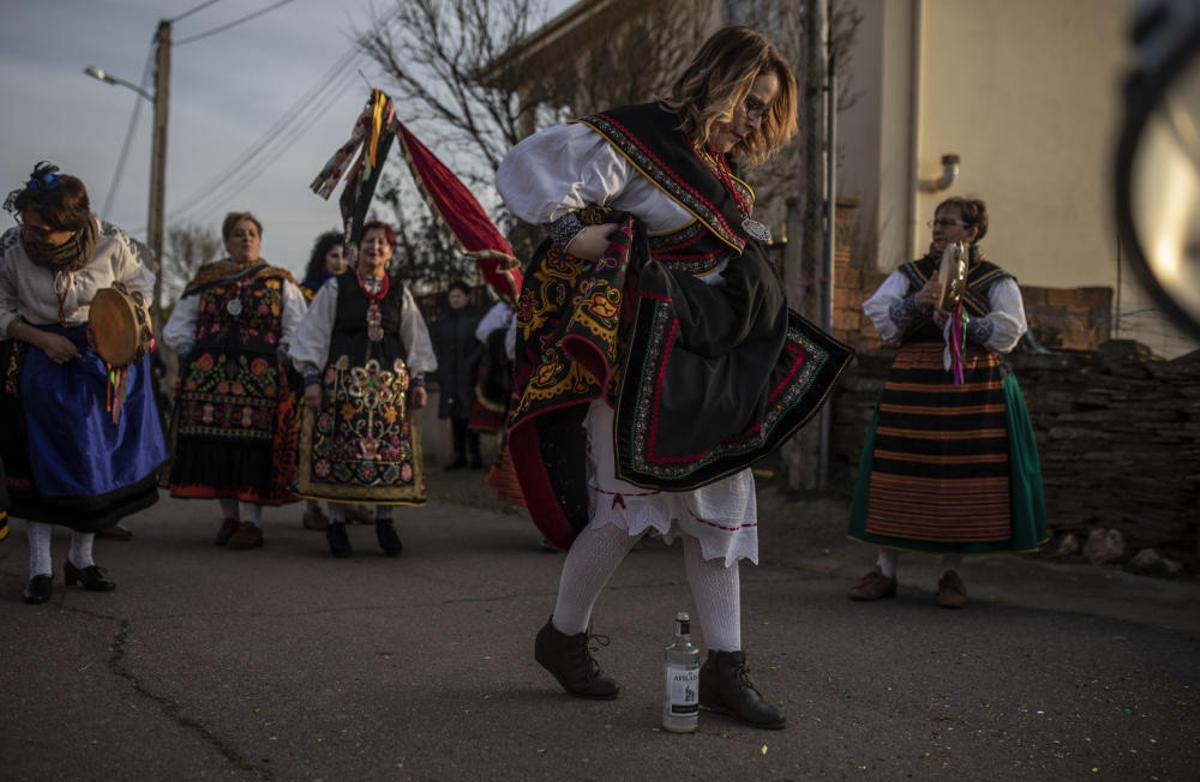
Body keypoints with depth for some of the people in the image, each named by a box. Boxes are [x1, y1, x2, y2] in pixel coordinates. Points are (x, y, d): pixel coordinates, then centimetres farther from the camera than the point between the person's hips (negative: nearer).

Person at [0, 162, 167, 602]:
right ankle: (40, 567, 12)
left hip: (103, 363, 1)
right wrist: (42, 338, -18)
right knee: (40, 461, 0)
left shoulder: (111, 245, -16)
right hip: (40, 364, -1)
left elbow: (140, 288, 3)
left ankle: (81, 559, 23)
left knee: (100, 458, 6)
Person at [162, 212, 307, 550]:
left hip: (259, 379, -3)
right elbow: (177, 328, 15)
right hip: (208, 377, 3)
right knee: (215, 444, 1)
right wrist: (198, 355, 6)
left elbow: (299, 331, 4)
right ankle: (229, 517, 12)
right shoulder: (206, 279, 15)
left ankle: (251, 522, -5)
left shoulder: (280, 282, 9)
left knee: (252, 443, -8)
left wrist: (278, 362, -3)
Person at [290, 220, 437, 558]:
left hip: (389, 379, 2)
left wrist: (418, 380, 6)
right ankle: (337, 524, 4)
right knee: (340, 447, -5)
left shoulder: (400, 293, 13)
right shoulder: (336, 287, 6)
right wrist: (312, 378, -6)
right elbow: (314, 334, 2)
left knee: (390, 448, -2)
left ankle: (384, 521, 9)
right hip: (343, 378, -2)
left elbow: (415, 340, 15)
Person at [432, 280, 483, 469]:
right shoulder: (442, 321, 14)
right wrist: (440, 372, 6)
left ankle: (474, 454, -2)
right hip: (449, 376, 5)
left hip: (468, 375, -4)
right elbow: (437, 347, 16)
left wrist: (470, 363, -13)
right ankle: (459, 455, 10)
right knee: (455, 416, 6)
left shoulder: (475, 318, -1)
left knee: (470, 415, -6)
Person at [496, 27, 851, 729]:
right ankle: (563, 636, 16)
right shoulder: (636, 139, -9)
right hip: (643, 350, -8)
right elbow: (529, 165, -15)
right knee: (630, 496, -7)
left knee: (719, 497, 6)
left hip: (711, 359, 9)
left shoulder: (721, 168, 17)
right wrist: (570, 230, -21)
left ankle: (725, 669, 12)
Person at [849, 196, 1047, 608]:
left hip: (973, 390, -1)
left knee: (962, 477, -1)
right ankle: (885, 570, 8)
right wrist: (917, 302, -17)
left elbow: (1008, 331, -6)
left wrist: (956, 321, -15)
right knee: (897, 472, -1)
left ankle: (951, 572, 13)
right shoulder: (909, 275, 11)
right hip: (912, 386, 2)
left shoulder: (996, 281, 6)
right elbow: (879, 317, -1)